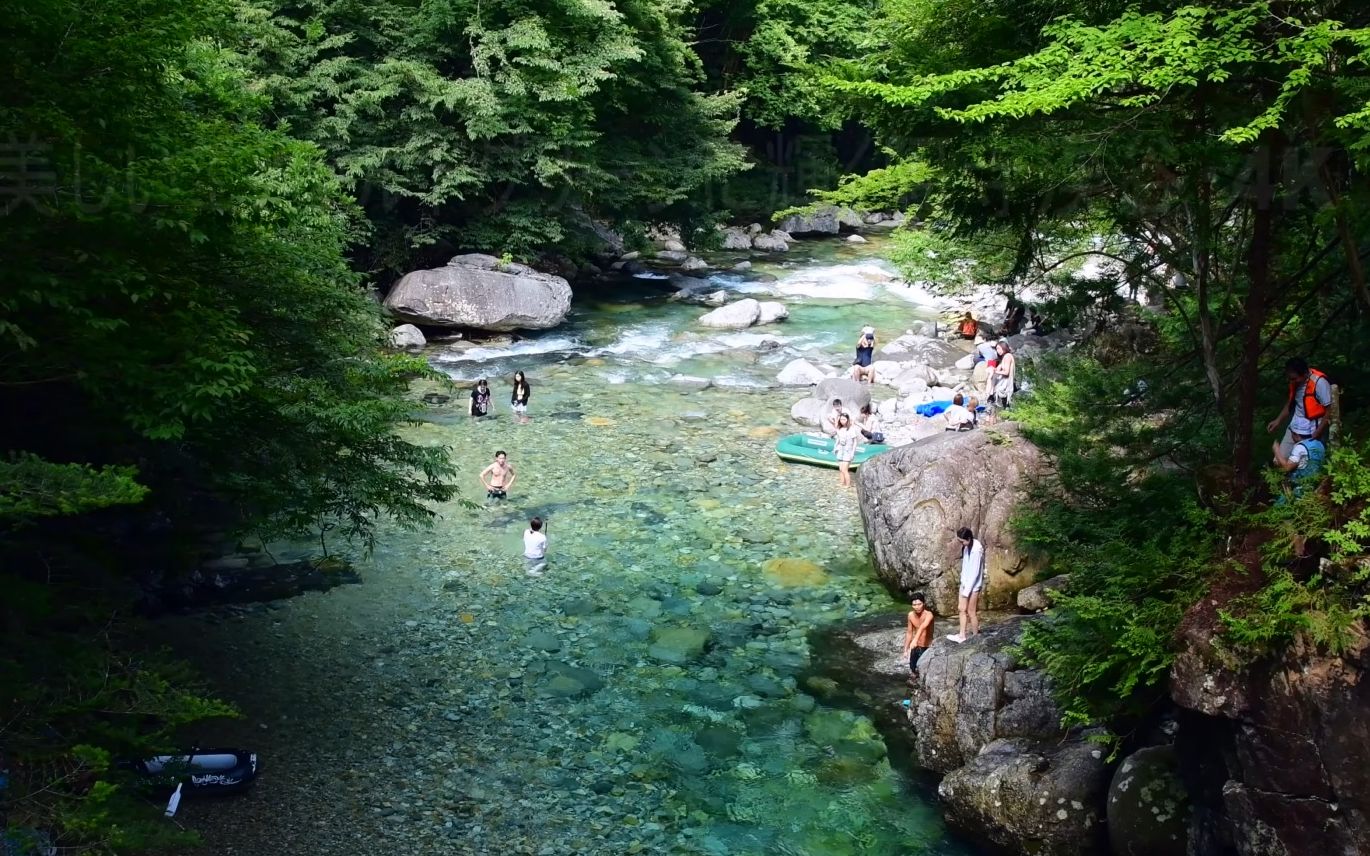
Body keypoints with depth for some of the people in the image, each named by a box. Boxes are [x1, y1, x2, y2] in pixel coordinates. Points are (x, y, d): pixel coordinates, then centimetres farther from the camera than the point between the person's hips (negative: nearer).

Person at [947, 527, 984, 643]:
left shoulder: (976, 549, -22)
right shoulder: (966, 547, 4)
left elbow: (975, 572, -21)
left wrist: (967, 590, -18)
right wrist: (963, 584, 7)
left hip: (973, 584, -8)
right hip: (965, 582, 8)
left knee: (971, 611, 2)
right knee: (961, 609, 10)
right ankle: (962, 636, 16)